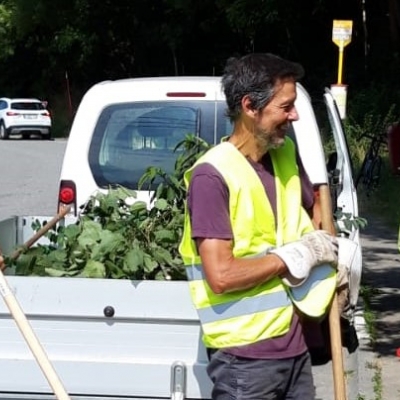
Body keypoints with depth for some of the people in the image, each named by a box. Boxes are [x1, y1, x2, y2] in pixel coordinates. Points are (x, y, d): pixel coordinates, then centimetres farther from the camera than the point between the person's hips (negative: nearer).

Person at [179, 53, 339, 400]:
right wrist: (297, 255, -13)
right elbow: (221, 276, -23)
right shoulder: (213, 175, -17)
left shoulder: (286, 154, 6)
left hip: (295, 343, 7)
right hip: (246, 356, -7)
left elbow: (313, 208, 24)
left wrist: (326, 250, 3)